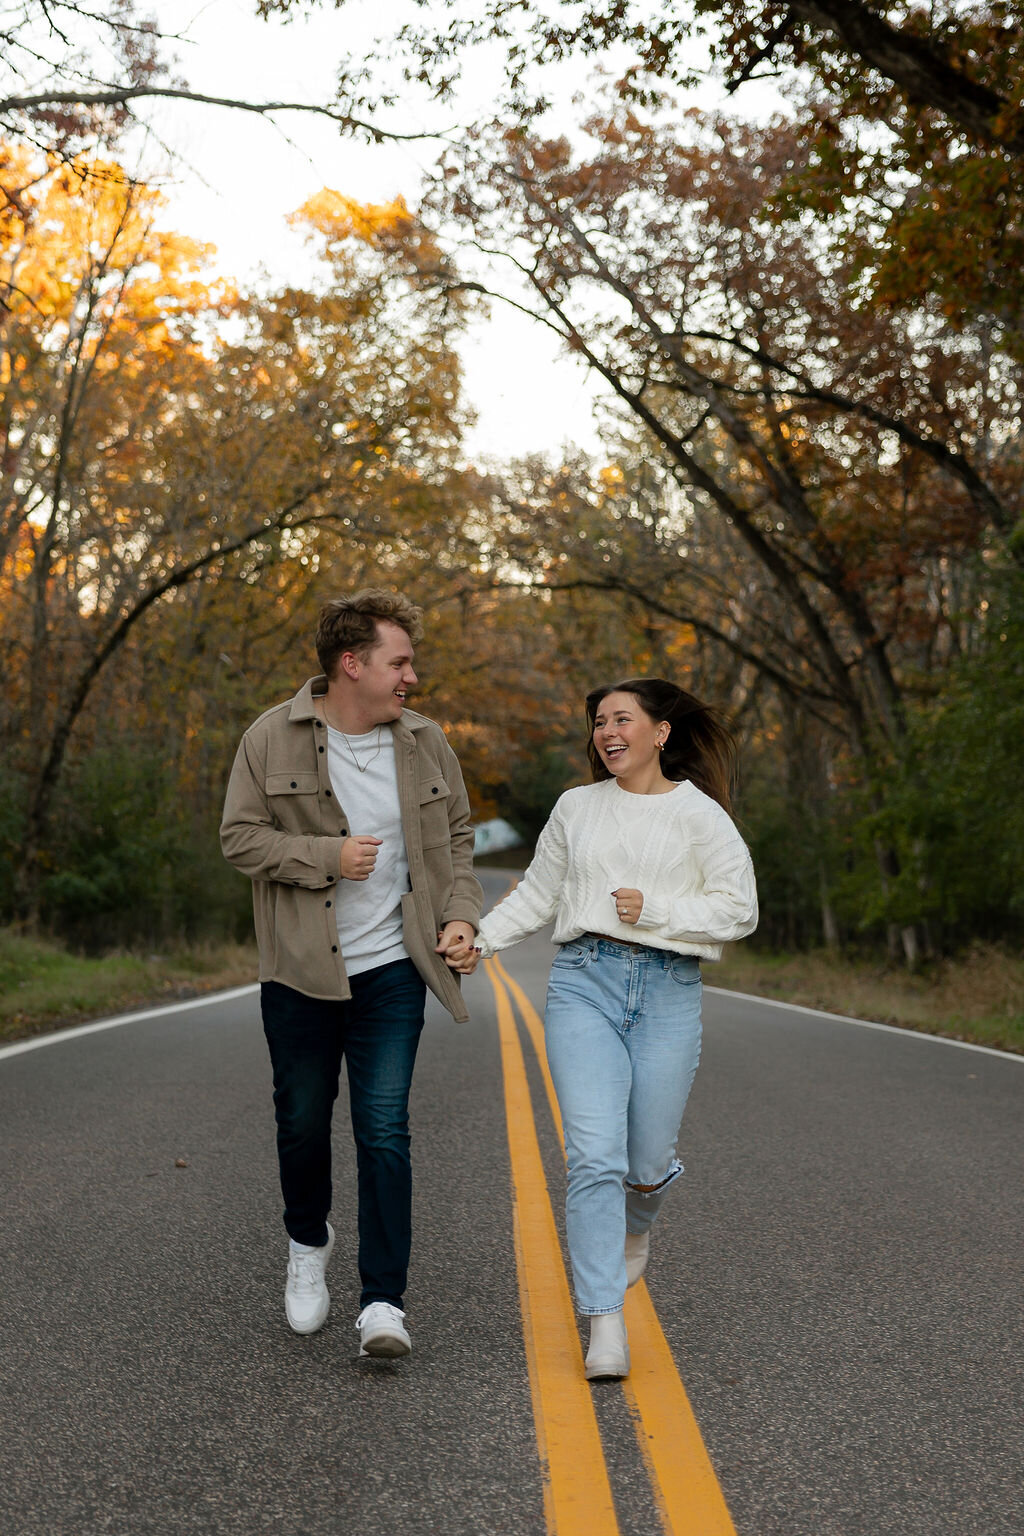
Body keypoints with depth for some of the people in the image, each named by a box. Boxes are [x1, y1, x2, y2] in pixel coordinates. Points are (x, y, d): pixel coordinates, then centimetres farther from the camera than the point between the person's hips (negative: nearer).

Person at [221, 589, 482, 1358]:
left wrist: (460, 913, -2)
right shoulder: (272, 738, -4)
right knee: (303, 1121, 12)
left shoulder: (425, 742, 4)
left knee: (384, 1128, -7)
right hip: (301, 970, 0)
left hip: (392, 968, 1)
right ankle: (309, 1243, 41)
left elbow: (456, 838, 14)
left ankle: (384, 1302, -1)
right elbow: (240, 836, -4)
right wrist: (327, 856, -16)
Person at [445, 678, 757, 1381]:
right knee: (594, 1157, -12)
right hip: (584, 985, 1)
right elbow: (537, 895, 17)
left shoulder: (699, 814, 3)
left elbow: (739, 909, 0)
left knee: (646, 1162, 7)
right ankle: (606, 1327, -8)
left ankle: (637, 1224, 46)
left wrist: (654, 911, -10)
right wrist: (479, 940, 3)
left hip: (669, 993, -1)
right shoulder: (577, 808, 12)